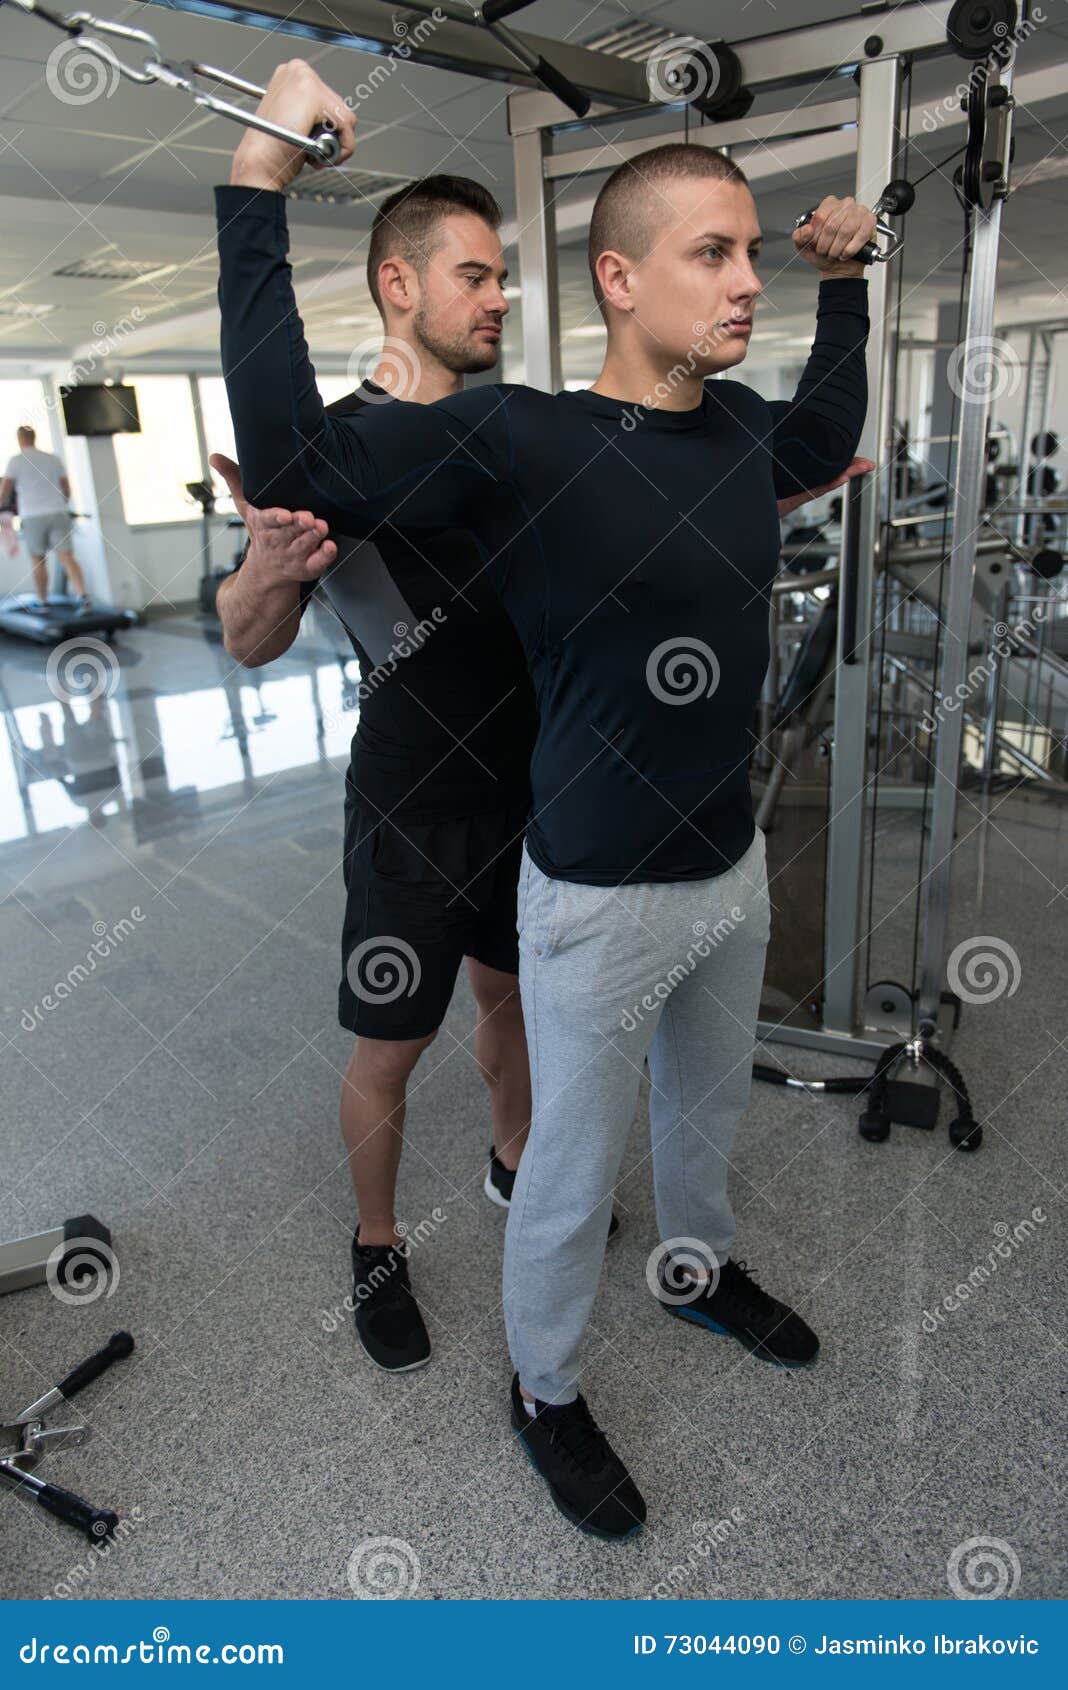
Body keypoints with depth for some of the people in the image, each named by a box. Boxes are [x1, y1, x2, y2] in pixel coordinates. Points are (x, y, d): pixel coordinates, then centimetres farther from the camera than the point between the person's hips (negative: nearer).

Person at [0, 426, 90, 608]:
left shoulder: (16, 461, 3)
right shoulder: (53, 458, 13)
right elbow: (67, 491, 16)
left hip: (32, 518, -2)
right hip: (58, 515, 2)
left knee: (38, 561, 12)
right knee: (67, 557, -8)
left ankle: (42, 602, 20)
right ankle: (83, 595, -28)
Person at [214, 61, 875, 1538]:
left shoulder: (742, 424, 2)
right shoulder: (519, 440, -19)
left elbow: (825, 445, 26)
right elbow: (289, 459, -30)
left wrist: (845, 279, 20)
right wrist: (260, 184, -27)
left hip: (734, 872, 7)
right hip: (602, 903, -6)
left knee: (707, 1112, 29)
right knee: (573, 1176, 13)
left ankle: (699, 1267, 59)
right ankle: (544, 1391, 42)